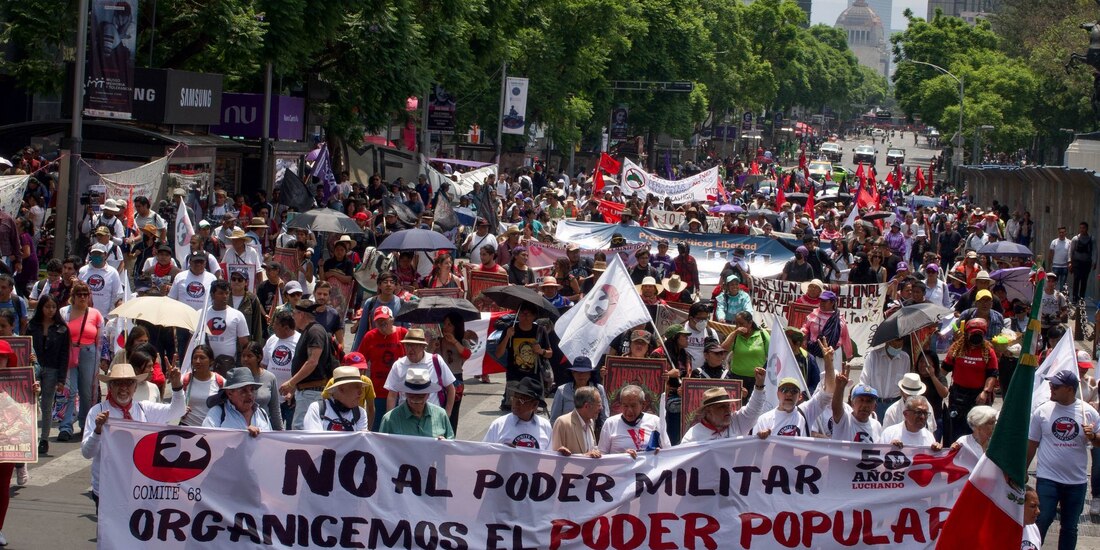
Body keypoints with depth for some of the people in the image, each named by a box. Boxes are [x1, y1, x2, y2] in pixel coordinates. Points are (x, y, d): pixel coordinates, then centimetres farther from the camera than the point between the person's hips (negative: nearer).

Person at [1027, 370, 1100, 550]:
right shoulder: (1042, 411, -3)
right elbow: (1032, 444, 5)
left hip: (1077, 482, 1)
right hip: (1047, 480, -1)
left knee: (1070, 527, 11)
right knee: (1041, 522, -6)